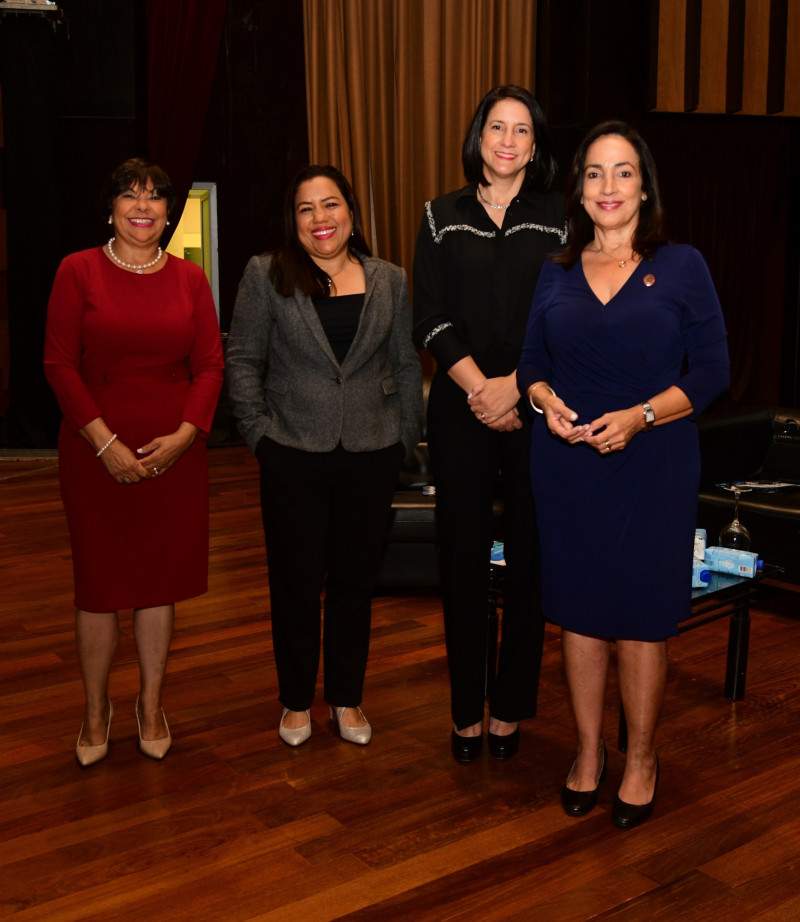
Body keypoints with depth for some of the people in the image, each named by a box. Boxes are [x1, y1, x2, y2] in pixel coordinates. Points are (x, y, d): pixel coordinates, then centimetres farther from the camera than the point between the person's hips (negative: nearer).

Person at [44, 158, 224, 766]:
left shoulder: (189, 279, 7)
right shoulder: (79, 271, 0)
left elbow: (210, 366, 4)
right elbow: (60, 364, -5)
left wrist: (185, 434, -10)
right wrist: (106, 443, -12)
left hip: (175, 453, 2)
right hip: (96, 452, -2)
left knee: (160, 578, 9)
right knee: (98, 579, 5)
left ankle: (151, 705, 26)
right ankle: (97, 709, 24)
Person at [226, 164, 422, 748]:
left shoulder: (389, 281, 7)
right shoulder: (266, 276, 1)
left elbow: (406, 365, 10)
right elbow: (243, 360, 1)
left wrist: (406, 437, 4)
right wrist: (259, 431, -7)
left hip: (371, 455, 2)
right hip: (294, 454, -2)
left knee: (356, 578, 10)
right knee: (295, 580, 6)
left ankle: (348, 698, 27)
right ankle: (297, 700, 24)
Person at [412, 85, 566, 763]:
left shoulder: (559, 218, 5)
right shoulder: (443, 217, 8)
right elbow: (430, 317, 1)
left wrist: (514, 385, -14)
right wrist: (479, 388, -12)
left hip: (537, 410, 0)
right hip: (461, 412, 1)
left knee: (530, 555, 4)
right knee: (464, 557, 4)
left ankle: (510, 707, 17)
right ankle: (466, 707, 17)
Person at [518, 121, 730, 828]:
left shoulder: (682, 268, -1)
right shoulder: (557, 274, 8)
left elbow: (712, 372, -4)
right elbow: (532, 362, 13)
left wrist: (638, 417, -17)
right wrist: (547, 402, -9)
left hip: (652, 463, -3)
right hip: (567, 462, 3)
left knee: (642, 615, 5)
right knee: (579, 610, 10)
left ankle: (641, 758, 25)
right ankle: (589, 750, 28)